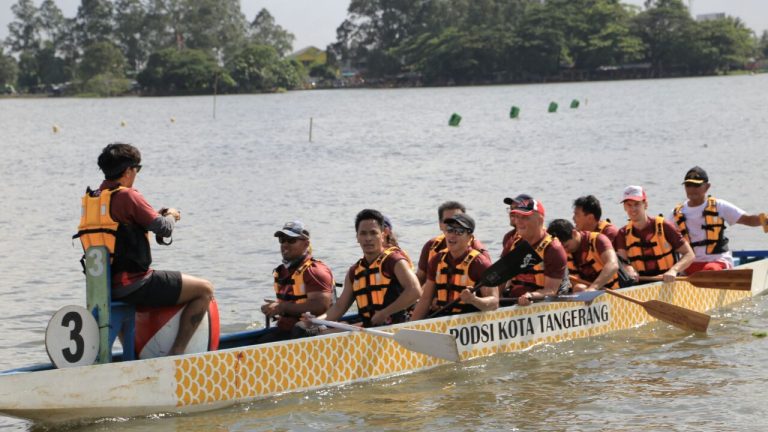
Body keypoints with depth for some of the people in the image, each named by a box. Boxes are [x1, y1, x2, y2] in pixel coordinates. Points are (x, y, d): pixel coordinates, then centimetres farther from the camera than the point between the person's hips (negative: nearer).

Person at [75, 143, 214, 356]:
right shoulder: (126, 196, -15)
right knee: (204, 290, -2)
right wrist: (171, 215, 10)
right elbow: (164, 228, -13)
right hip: (133, 286, -9)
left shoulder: (90, 199, 10)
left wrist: (159, 215, 20)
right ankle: (177, 351, -7)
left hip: (105, 288, 9)